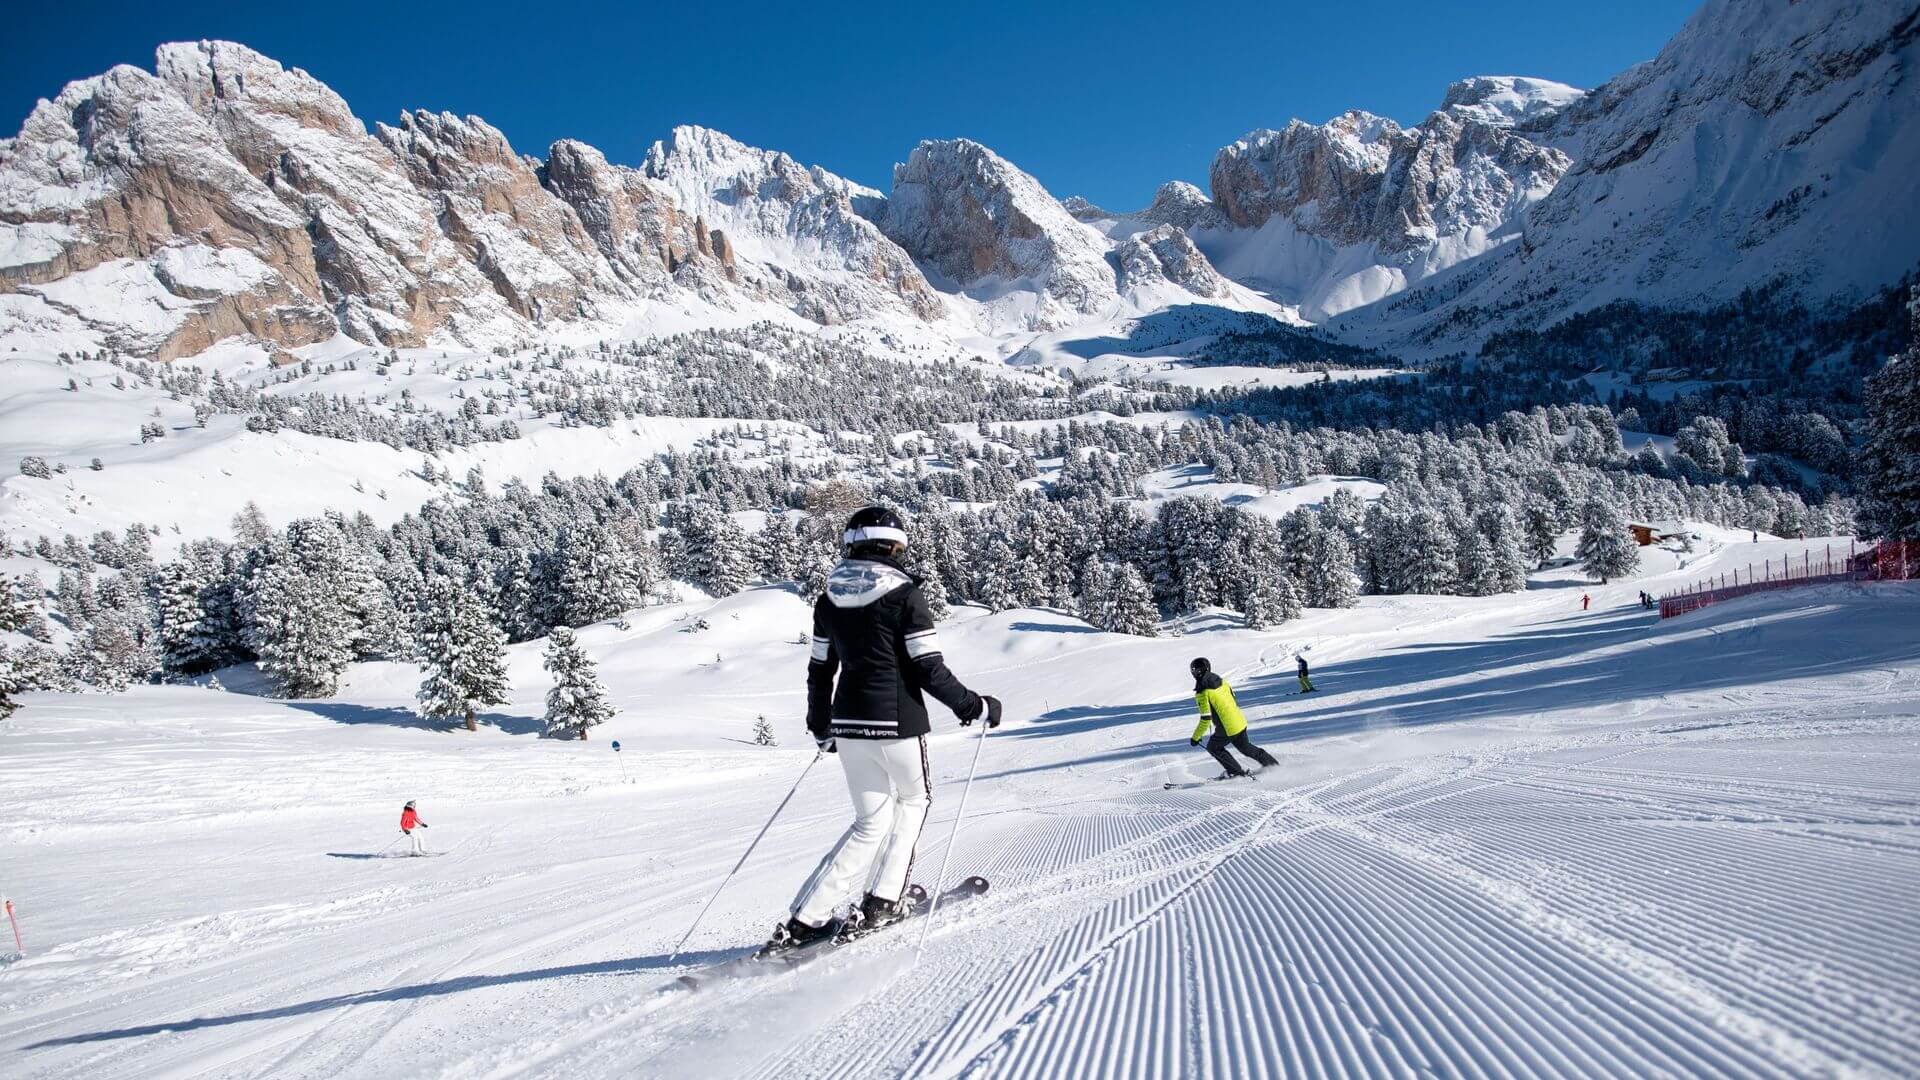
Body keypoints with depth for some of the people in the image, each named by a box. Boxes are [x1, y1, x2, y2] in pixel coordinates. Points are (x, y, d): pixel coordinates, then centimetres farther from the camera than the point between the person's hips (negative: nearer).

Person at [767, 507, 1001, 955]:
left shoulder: (829, 599, 7)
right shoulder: (905, 594, -11)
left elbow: (820, 670, 12)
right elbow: (929, 669, -12)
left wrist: (820, 726, 25)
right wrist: (974, 706, 0)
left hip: (849, 723, 6)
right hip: (897, 721, -5)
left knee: (871, 823, 15)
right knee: (913, 800, 22)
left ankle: (803, 921, 5)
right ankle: (881, 901, 15)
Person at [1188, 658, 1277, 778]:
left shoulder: (1202, 693, -19)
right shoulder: (1222, 681, 2)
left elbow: (1205, 720, -20)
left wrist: (1195, 737, -9)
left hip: (1227, 729, -7)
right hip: (1240, 722, 7)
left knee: (1213, 748, 18)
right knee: (1246, 747, 28)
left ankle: (1236, 771, 19)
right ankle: (1272, 763, 40)